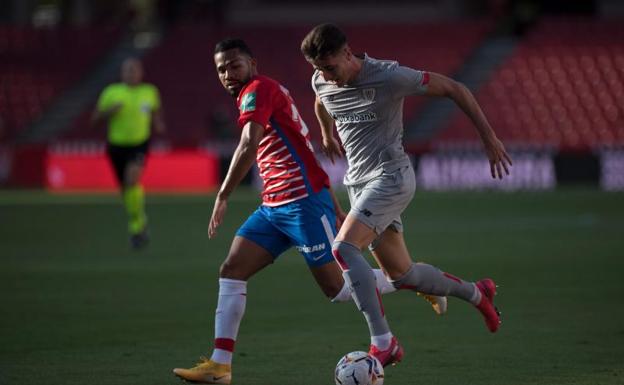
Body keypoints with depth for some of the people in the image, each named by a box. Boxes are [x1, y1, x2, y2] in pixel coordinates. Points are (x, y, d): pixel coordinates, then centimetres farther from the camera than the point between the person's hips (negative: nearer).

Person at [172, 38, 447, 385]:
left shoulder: (258, 90, -9)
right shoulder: (266, 95, 20)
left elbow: (249, 147, -25)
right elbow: (304, 151, 23)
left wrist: (222, 197, -25)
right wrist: (334, 207, 24)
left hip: (303, 202, -10)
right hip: (273, 207, 10)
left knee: (337, 287, -4)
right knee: (231, 272, -2)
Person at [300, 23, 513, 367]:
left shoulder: (389, 77, -19)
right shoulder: (321, 83, 0)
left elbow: (453, 89, -11)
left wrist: (489, 138, -10)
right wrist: (327, 134, 44)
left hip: (390, 177, -7)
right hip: (359, 182, 7)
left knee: (343, 247, -27)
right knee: (401, 275, 10)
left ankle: (383, 343, -27)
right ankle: (477, 293, 35)